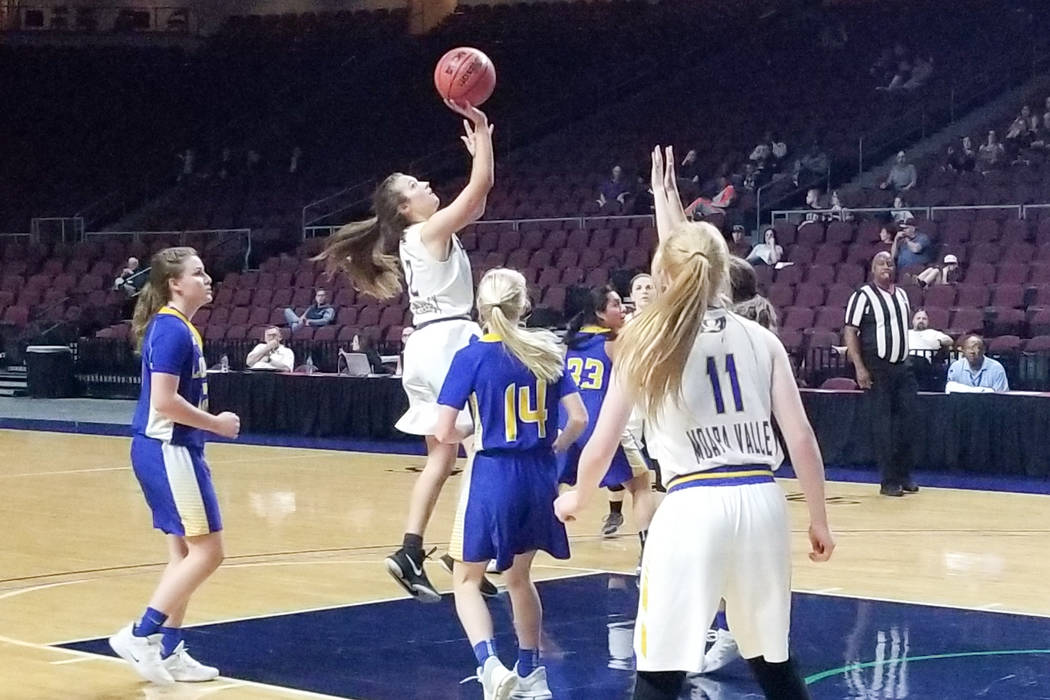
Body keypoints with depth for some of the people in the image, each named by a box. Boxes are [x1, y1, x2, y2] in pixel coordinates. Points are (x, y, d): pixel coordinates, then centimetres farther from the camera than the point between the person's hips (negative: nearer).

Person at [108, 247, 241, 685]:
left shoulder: (180, 328, 14)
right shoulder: (171, 329, -16)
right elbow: (163, 401, -23)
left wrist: (209, 424, 9)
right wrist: (216, 424, -13)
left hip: (175, 449, 10)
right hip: (167, 450, -10)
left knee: (185, 552, 12)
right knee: (206, 551, -8)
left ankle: (169, 652, 16)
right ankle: (140, 636, -5)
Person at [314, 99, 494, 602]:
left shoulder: (417, 237, 16)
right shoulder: (432, 231, -9)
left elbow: (477, 202, 24)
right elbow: (480, 185, -17)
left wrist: (478, 145, 19)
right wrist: (480, 128, -9)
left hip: (426, 345, 9)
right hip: (448, 340, -9)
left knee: (442, 454, 10)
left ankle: (411, 552, 4)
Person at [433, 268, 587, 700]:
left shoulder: (472, 357, -9)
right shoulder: (547, 351, 2)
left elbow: (444, 432, -11)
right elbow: (579, 420, 0)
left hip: (494, 476, -4)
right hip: (540, 476, 4)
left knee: (467, 580, 8)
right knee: (518, 576, 23)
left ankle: (490, 665, -14)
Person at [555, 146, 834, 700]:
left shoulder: (645, 343, 2)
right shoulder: (760, 339, 8)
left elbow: (601, 448, 5)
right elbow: (801, 440, 5)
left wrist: (577, 499, 24)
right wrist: (819, 520, 16)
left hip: (692, 508, -4)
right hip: (762, 503, 4)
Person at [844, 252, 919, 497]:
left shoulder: (902, 295, 13)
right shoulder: (863, 296, -7)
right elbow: (850, 332, -9)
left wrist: (909, 360, 15)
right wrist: (859, 368, -16)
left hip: (902, 367, 6)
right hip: (877, 368, -6)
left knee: (905, 420, 6)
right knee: (883, 423, -3)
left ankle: (903, 476, 15)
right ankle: (888, 481, 1)